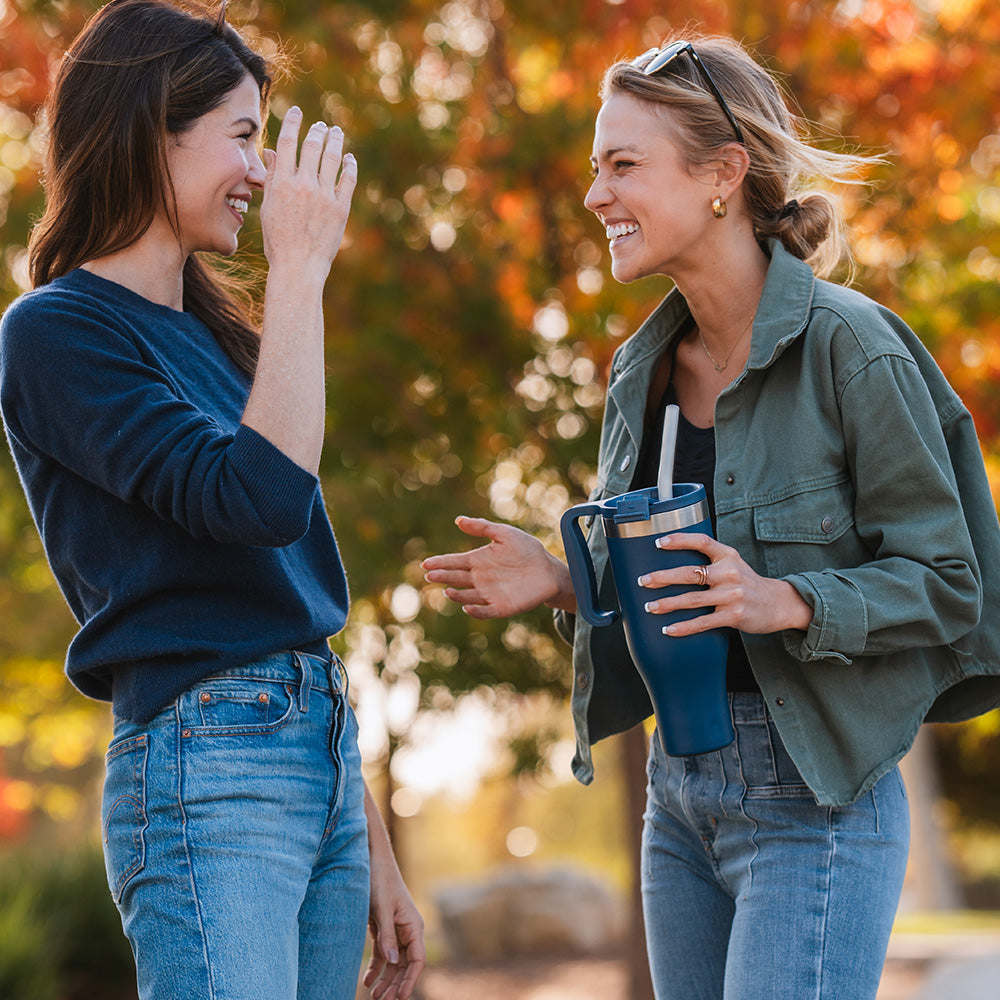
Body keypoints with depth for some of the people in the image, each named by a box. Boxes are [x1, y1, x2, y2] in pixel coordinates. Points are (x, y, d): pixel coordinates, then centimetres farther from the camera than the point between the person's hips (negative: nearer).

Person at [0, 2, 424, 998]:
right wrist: (300, 271, -12)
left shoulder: (212, 336, 18)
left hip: (325, 755, 8)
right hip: (202, 772, -8)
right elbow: (261, 498, -20)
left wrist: (373, 854, 19)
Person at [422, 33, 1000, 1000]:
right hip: (678, 789, 7)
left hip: (814, 797, -7)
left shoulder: (845, 347, -13)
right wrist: (560, 584, -1)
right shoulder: (643, 368, 9)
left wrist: (788, 601, -25)